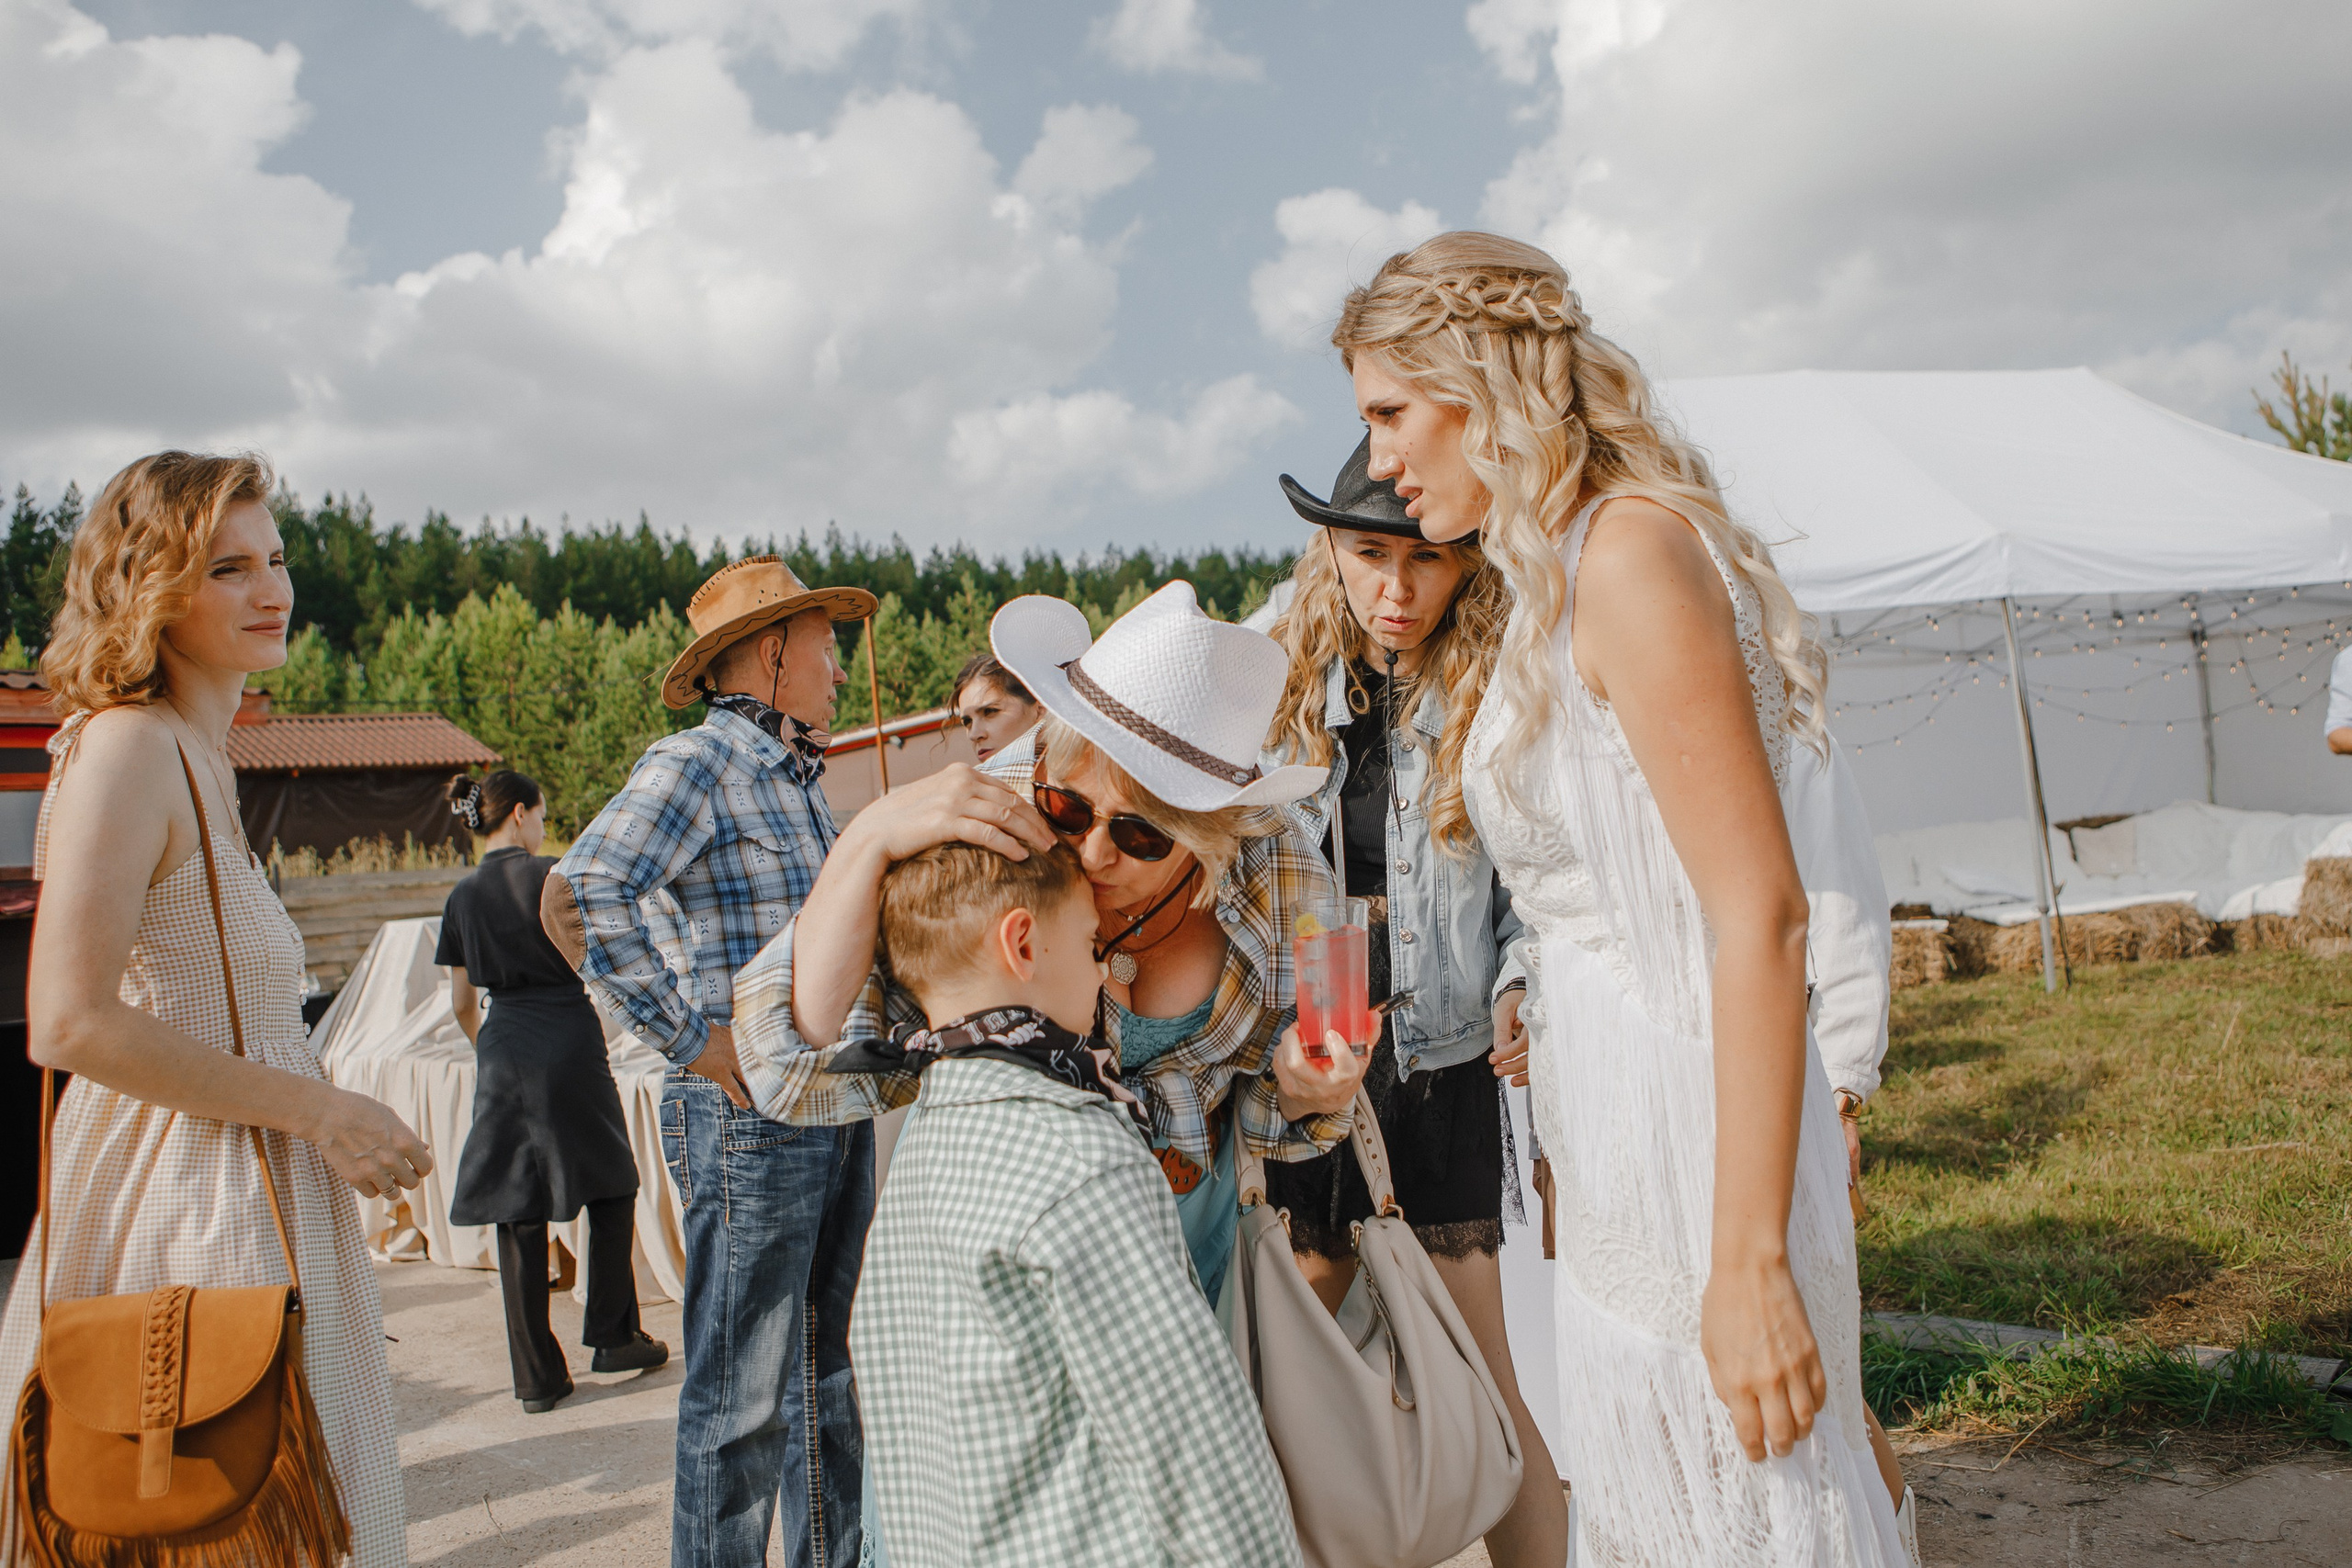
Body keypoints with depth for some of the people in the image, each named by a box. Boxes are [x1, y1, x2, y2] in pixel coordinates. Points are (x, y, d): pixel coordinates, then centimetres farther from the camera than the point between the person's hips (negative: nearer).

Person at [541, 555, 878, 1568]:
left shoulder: (796, 781, 16)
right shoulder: (697, 763, -11)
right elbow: (576, 900, -24)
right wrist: (693, 1039, -21)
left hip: (837, 1107, 9)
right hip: (749, 1114, -9)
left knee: (828, 1373, 18)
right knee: (744, 1399, 2)